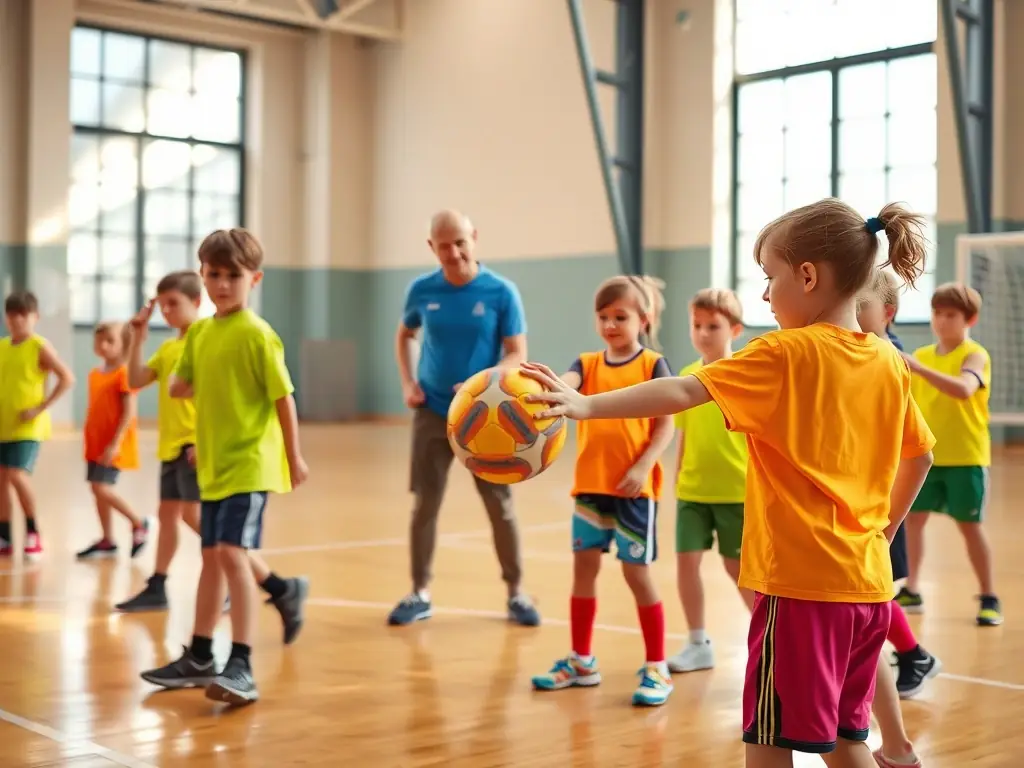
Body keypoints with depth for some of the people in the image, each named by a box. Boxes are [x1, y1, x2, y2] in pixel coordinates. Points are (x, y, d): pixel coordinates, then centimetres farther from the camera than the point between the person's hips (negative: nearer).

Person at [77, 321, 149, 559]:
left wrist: (115, 443, -22)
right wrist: (89, 440, 17)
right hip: (96, 443, 8)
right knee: (98, 490, 10)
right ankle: (107, 541, 19)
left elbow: (129, 412, -18)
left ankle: (139, 523, 5)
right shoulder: (94, 374, 11)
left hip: (114, 445, -8)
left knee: (102, 488, -14)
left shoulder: (124, 373, -14)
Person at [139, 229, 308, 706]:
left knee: (232, 554, -17)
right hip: (213, 465, 8)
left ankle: (241, 667, -15)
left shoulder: (258, 334, -13)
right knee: (211, 557, 16)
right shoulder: (199, 332, 8)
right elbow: (179, 386, 17)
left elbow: (283, 396, -10)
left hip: (250, 465, -8)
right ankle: (199, 659, 29)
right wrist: (189, 384, -2)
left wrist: (294, 458, -7)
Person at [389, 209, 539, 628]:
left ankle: (516, 593, 17)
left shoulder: (501, 292, -9)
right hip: (433, 413, 2)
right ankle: (420, 593, 15)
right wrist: (407, 382, 4)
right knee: (425, 504, 3)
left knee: (500, 506, 3)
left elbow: (517, 354, -8)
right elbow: (404, 335, 18)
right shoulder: (422, 290, -1)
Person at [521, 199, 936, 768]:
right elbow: (920, 455, 17)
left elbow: (685, 391, -22)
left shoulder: (785, 354, -12)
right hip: (869, 583, 7)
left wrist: (586, 405, -27)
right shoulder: (890, 361, 8)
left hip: (803, 581, -7)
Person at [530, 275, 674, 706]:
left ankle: (656, 668, 11)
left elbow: (665, 425, -5)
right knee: (584, 566, 10)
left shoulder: (653, 365, -2)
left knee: (637, 573, -1)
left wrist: (643, 466, -17)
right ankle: (581, 661, 25)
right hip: (589, 484, 4)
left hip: (634, 488, -4)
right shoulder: (587, 364, 7)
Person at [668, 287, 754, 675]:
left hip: (736, 491, -4)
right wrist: (678, 482, 12)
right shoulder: (686, 377, 4)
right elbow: (685, 436, 10)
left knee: (738, 566, 4)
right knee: (686, 560, 2)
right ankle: (698, 643, 16)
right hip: (692, 490, 4)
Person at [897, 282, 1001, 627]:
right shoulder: (921, 355, 8)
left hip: (965, 457, -5)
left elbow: (963, 389, -30)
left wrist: (919, 368, -36)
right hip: (925, 455, 5)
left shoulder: (975, 355, -9)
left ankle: (989, 598, 13)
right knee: (912, 519, 4)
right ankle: (911, 591, 15)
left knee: (970, 525, 1)